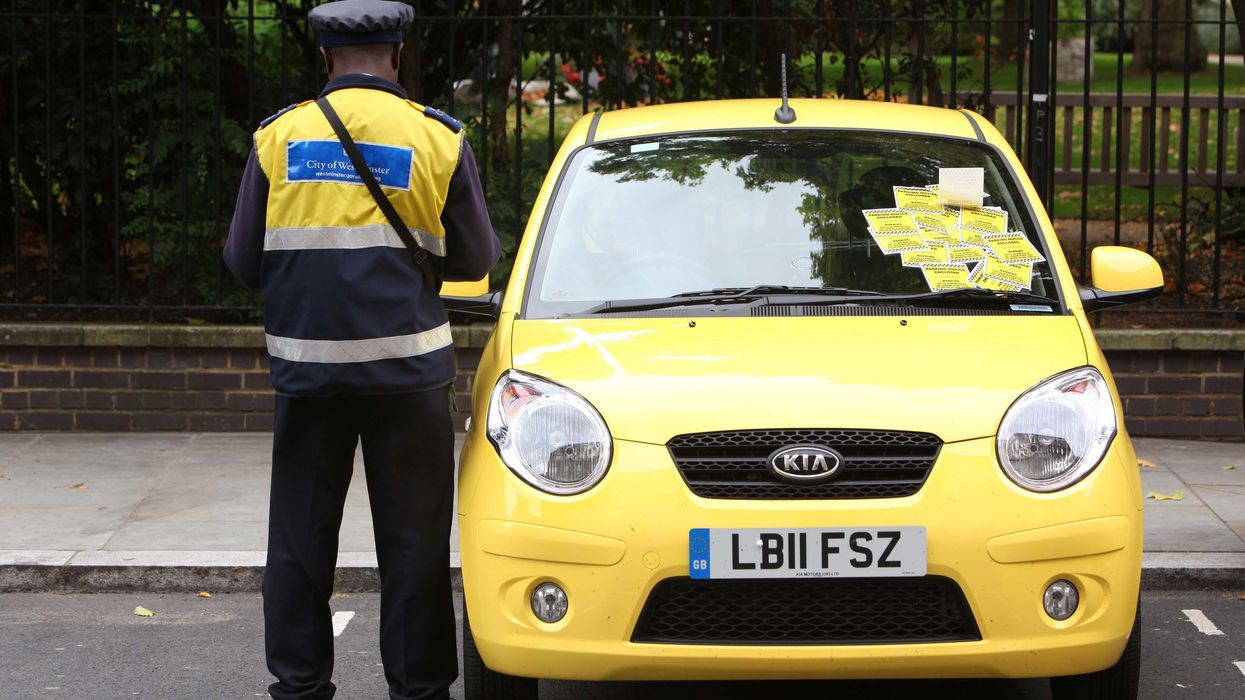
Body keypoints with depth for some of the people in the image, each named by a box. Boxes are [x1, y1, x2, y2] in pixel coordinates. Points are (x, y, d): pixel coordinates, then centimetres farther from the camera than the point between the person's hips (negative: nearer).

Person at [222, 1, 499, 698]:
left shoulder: (279, 135, 1)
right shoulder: (439, 137, -2)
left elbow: (244, 260, 4)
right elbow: (476, 258, 5)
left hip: (306, 366, 1)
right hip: (408, 365, -1)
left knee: (300, 541, 11)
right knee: (413, 542, 7)